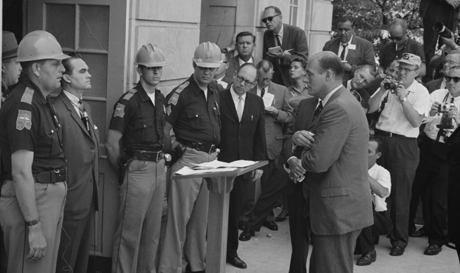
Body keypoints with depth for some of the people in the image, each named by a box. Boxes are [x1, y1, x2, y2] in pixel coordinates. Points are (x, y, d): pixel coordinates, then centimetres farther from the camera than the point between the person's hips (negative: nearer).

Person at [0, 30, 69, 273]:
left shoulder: (41, 102, 13)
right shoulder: (23, 105, -17)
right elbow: (21, 172, -22)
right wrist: (34, 226, -23)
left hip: (50, 200, 10)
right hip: (30, 203, -10)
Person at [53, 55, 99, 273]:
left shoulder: (85, 108, 12)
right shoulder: (57, 110, -19)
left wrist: (94, 188, 14)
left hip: (90, 196, 9)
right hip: (71, 199, -9)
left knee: (83, 255, 19)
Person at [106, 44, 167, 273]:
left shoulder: (161, 98, 9)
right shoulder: (128, 101, -13)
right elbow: (112, 144, -11)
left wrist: (162, 156, 15)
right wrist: (123, 171, -1)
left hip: (159, 168, 7)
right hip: (138, 170, -7)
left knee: (153, 231, 15)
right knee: (130, 233, 0)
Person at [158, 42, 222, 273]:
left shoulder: (214, 94, 13)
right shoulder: (181, 93, -10)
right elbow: (164, 130, -11)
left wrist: (214, 151, 12)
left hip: (211, 158, 7)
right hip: (188, 159, -7)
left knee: (201, 218, 15)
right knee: (179, 217, -3)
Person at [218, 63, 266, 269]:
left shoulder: (257, 102, 6)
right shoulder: (218, 98, -7)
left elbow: (259, 136, 10)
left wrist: (259, 163, 7)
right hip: (219, 163, -3)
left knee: (234, 211, 13)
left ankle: (231, 251, 24)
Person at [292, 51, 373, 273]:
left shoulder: (338, 108, -21)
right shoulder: (336, 102, 13)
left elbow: (318, 161, -26)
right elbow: (314, 137, 17)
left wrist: (296, 162, -5)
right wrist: (297, 136, -6)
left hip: (338, 208, -10)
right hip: (339, 205, 10)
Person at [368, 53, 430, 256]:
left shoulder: (421, 92, -4)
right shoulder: (390, 85, 6)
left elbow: (416, 121, -14)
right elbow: (370, 109, 0)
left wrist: (403, 98, -21)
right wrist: (382, 90, -13)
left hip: (404, 146, -3)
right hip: (380, 139, 4)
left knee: (400, 194, 3)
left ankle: (399, 239, 15)